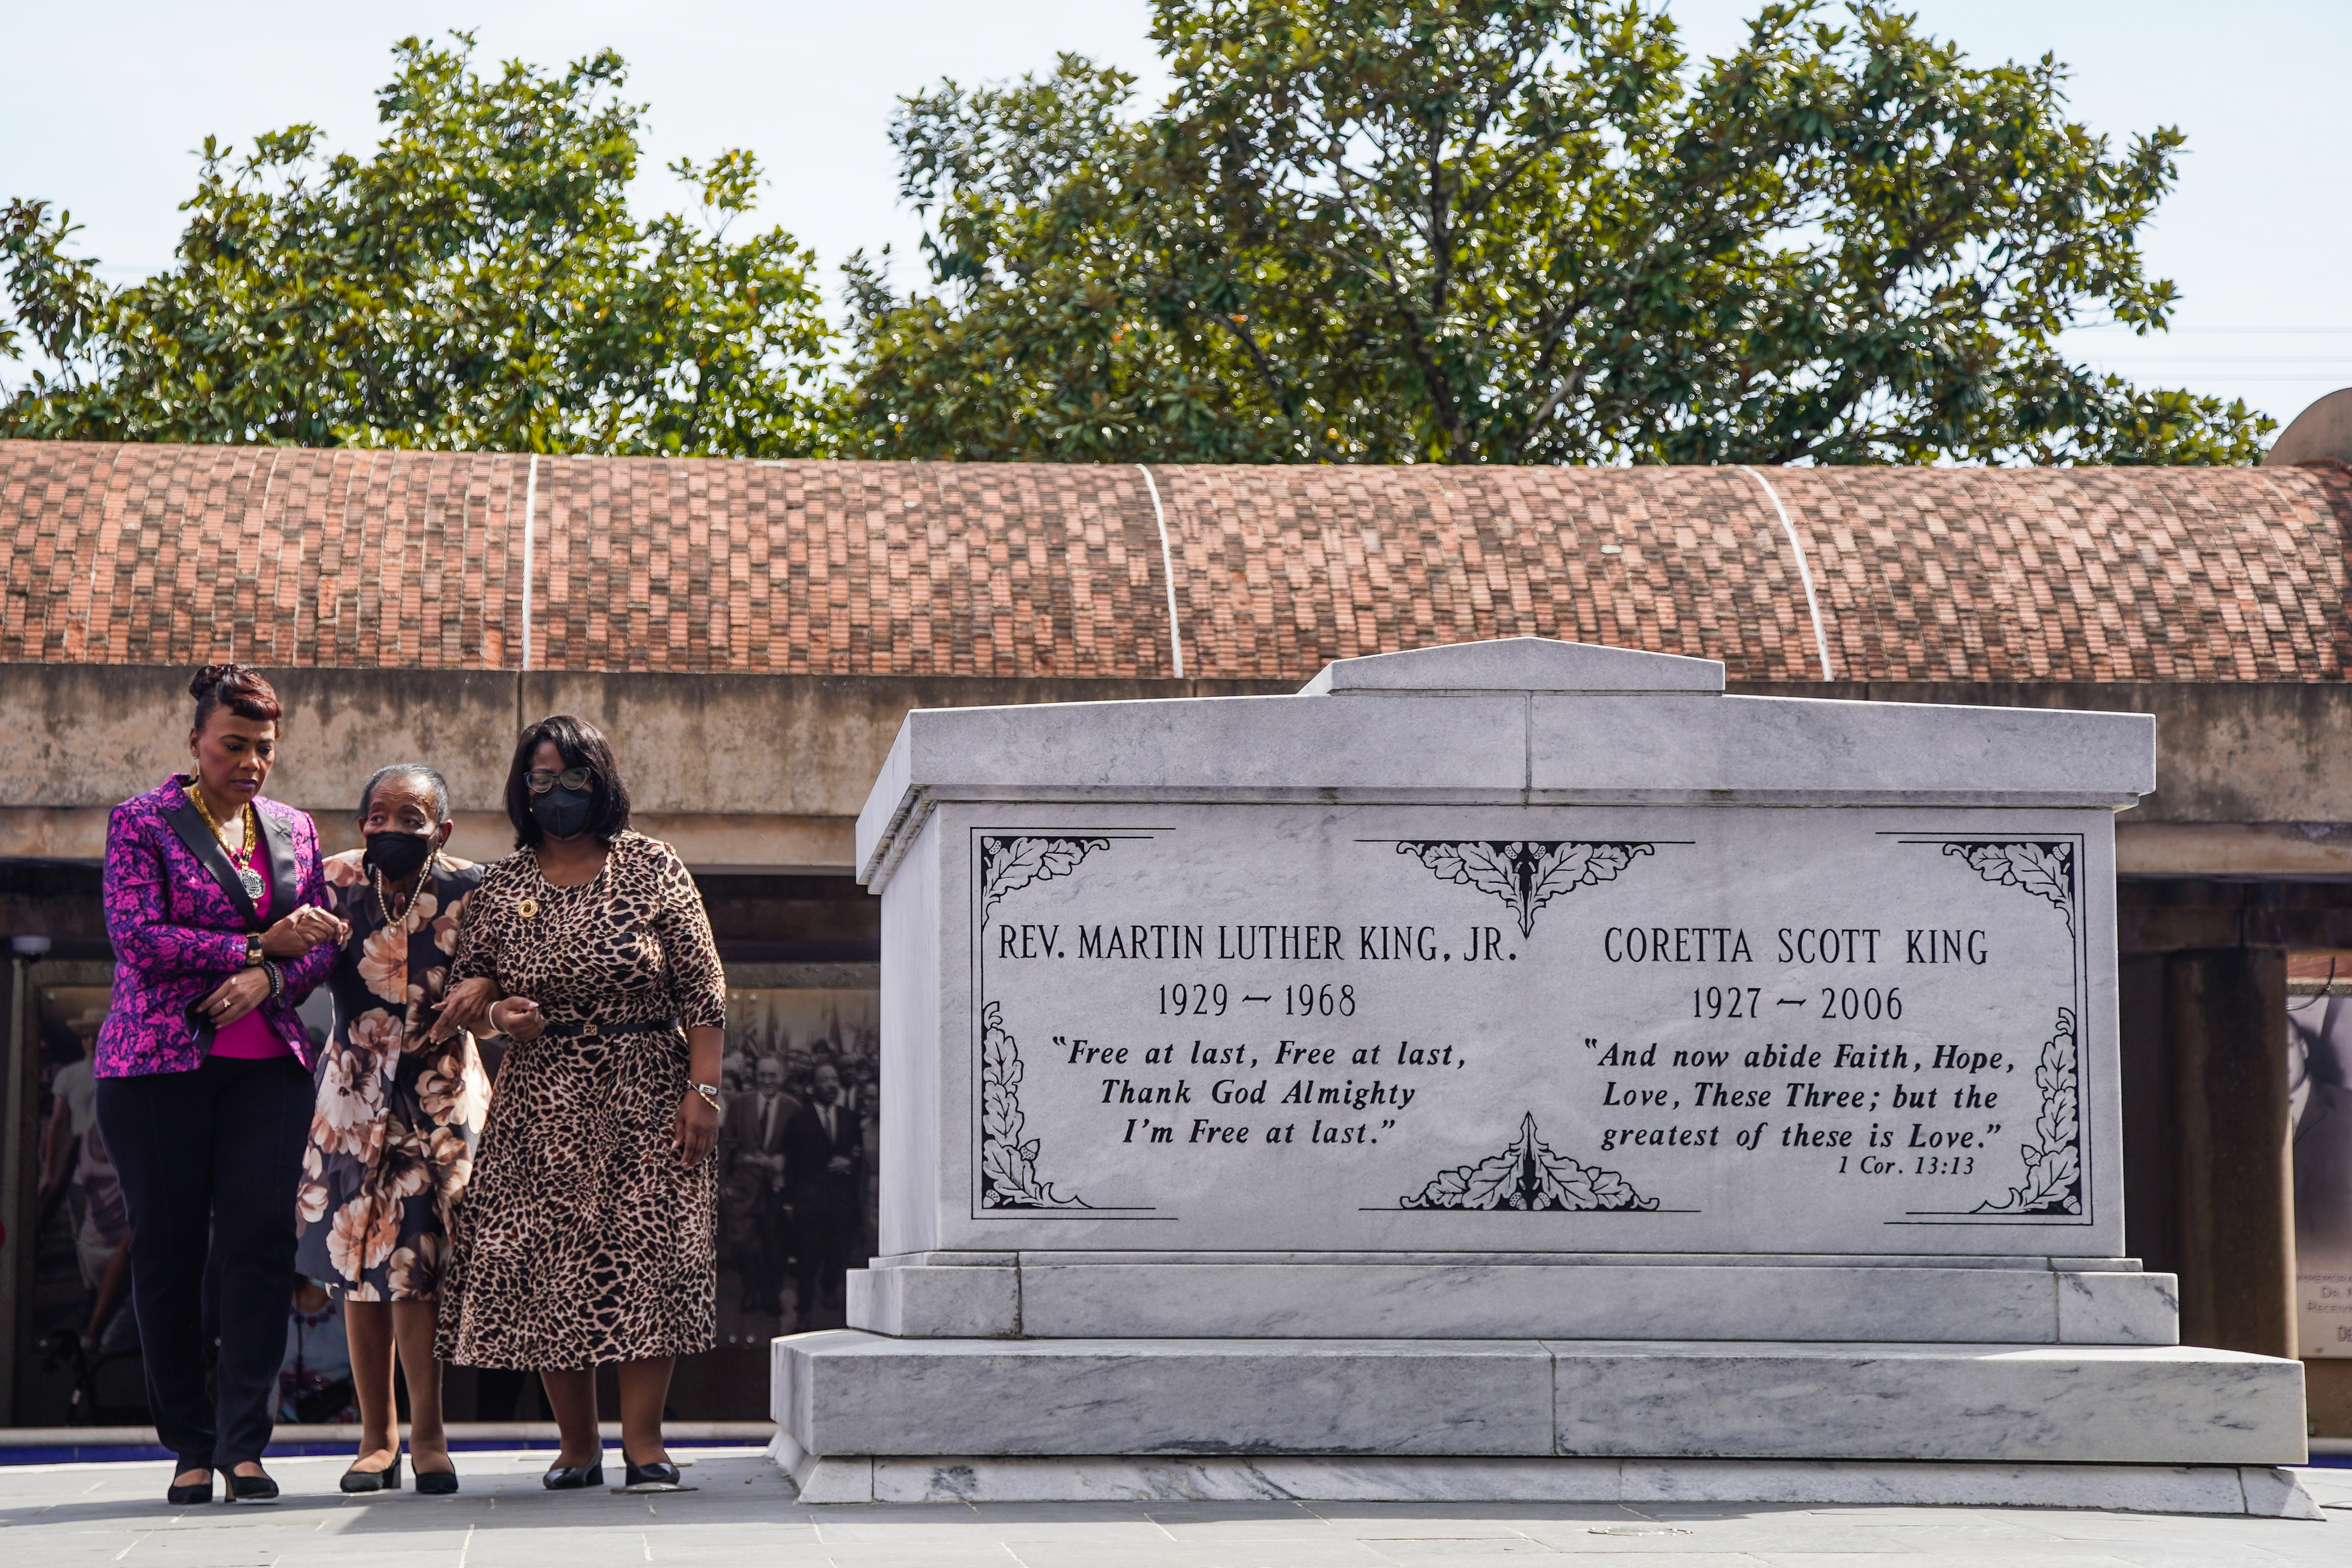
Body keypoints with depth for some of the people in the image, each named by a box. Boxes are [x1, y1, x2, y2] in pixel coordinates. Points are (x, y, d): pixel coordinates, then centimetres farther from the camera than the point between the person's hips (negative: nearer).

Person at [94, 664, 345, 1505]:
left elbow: (322, 944, 12)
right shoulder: (142, 823, 2)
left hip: (268, 1064, 3)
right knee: (168, 1249, -1)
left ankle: (244, 1444, -7)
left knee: (260, 1240, -8)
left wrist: (268, 980, -9)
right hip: (158, 1063, -3)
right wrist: (260, 945, -9)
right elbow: (138, 937, -10)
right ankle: (191, 1446, 8)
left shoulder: (293, 830, 15)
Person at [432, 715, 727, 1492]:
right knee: (547, 1264, -3)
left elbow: (702, 989, 0)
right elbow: (466, 985, 15)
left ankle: (643, 1441, -3)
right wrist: (495, 1010, -9)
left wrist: (703, 1088, -8)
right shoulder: (501, 886, 7)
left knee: (648, 1255, -8)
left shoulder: (654, 868, 2)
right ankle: (577, 1445, 5)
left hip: (647, 1098, -2)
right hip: (543, 1104, 2)